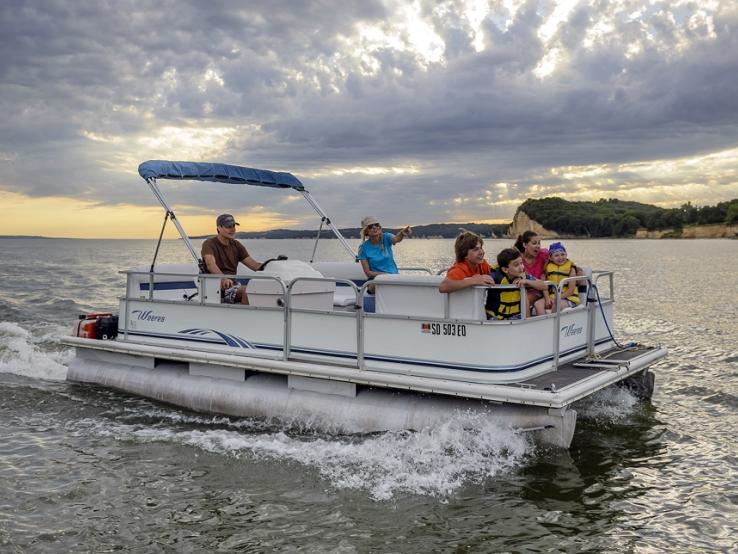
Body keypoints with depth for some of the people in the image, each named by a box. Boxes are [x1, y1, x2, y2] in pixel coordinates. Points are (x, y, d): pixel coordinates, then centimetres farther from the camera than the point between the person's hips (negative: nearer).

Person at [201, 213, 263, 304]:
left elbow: (254, 265, 7)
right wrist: (223, 278, -45)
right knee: (247, 291, -31)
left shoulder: (236, 245, 15)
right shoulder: (209, 244, -4)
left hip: (233, 284, 6)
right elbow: (210, 264, -25)